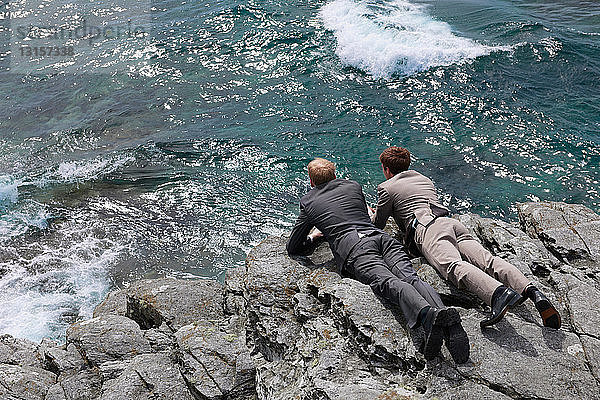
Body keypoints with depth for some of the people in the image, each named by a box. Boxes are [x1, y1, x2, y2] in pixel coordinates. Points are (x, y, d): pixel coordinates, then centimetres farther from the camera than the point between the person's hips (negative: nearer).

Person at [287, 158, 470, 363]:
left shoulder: (308, 202, 23)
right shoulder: (353, 185, 32)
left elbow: (293, 249, 28)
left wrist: (314, 237, 47)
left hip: (353, 248, -4)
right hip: (380, 236, 4)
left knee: (387, 282, -25)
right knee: (409, 277, -17)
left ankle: (428, 314, -56)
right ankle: (448, 324, -45)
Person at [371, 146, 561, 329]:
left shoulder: (386, 188, 18)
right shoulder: (425, 179, 38)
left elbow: (379, 224, 25)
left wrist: (371, 215, 49)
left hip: (427, 229, -7)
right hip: (453, 223, 7)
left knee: (453, 266, -31)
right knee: (488, 260, -14)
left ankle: (499, 293, -60)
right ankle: (531, 290, -41)